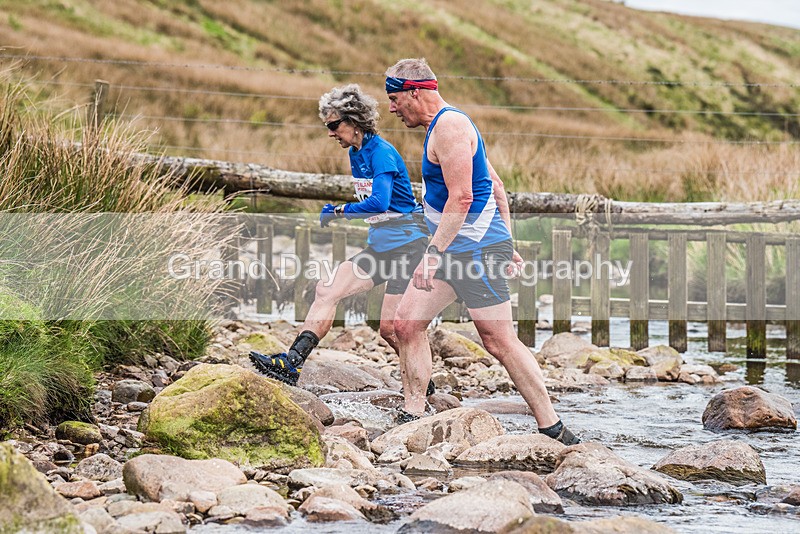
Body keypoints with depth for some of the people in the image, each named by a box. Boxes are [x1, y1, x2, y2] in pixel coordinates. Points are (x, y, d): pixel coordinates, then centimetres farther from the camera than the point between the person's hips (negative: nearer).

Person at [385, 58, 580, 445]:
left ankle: (554, 431, -4)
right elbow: (496, 185, 21)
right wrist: (506, 245, 20)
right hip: (457, 250, 11)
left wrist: (433, 253, -26)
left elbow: (461, 197, -23)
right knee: (407, 322, 3)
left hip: (477, 249, -11)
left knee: (499, 340, -9)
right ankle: (413, 419, 4)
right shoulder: (444, 125, 19)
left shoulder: (449, 126, -14)